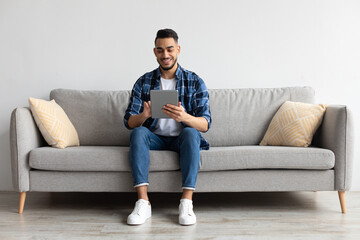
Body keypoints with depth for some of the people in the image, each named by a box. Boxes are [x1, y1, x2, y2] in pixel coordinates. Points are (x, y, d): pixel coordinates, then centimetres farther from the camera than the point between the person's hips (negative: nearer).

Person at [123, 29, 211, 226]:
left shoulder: (195, 82, -2)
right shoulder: (144, 82, 2)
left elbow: (205, 124, -11)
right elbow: (128, 122, -3)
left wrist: (184, 117, -34)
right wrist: (144, 115, -28)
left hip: (182, 139, -1)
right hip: (155, 139, 1)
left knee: (190, 132, -33)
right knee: (138, 132, -29)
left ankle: (186, 202, -35)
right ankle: (143, 202, -34)